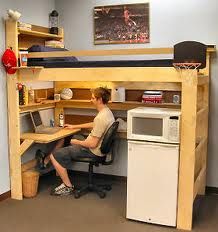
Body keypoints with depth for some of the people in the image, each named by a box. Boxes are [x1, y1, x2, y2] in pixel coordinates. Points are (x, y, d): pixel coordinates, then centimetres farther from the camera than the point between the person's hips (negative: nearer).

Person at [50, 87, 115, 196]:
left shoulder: (101, 117, -28)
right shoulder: (107, 112, 4)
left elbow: (92, 144, -28)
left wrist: (76, 142, -10)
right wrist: (74, 126, 27)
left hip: (93, 151, -11)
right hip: (99, 147, 11)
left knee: (54, 155, -7)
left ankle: (68, 186, 2)